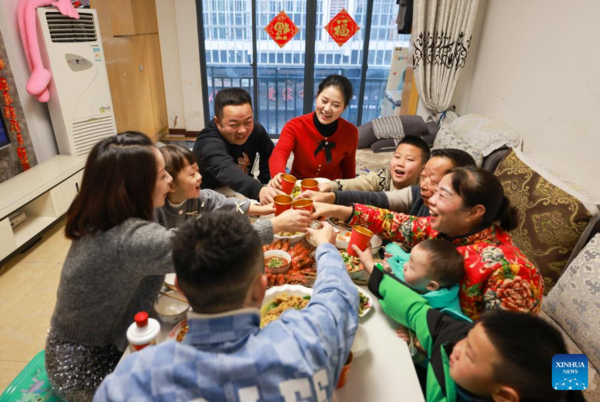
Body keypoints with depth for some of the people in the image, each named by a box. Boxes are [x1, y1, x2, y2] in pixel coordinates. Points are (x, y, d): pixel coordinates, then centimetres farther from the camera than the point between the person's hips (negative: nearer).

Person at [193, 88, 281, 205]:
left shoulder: (256, 130, -9)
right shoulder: (208, 144, -28)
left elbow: (269, 155, 9)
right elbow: (227, 171, -47)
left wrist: (265, 185, -4)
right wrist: (259, 190, -63)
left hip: (244, 194, 4)